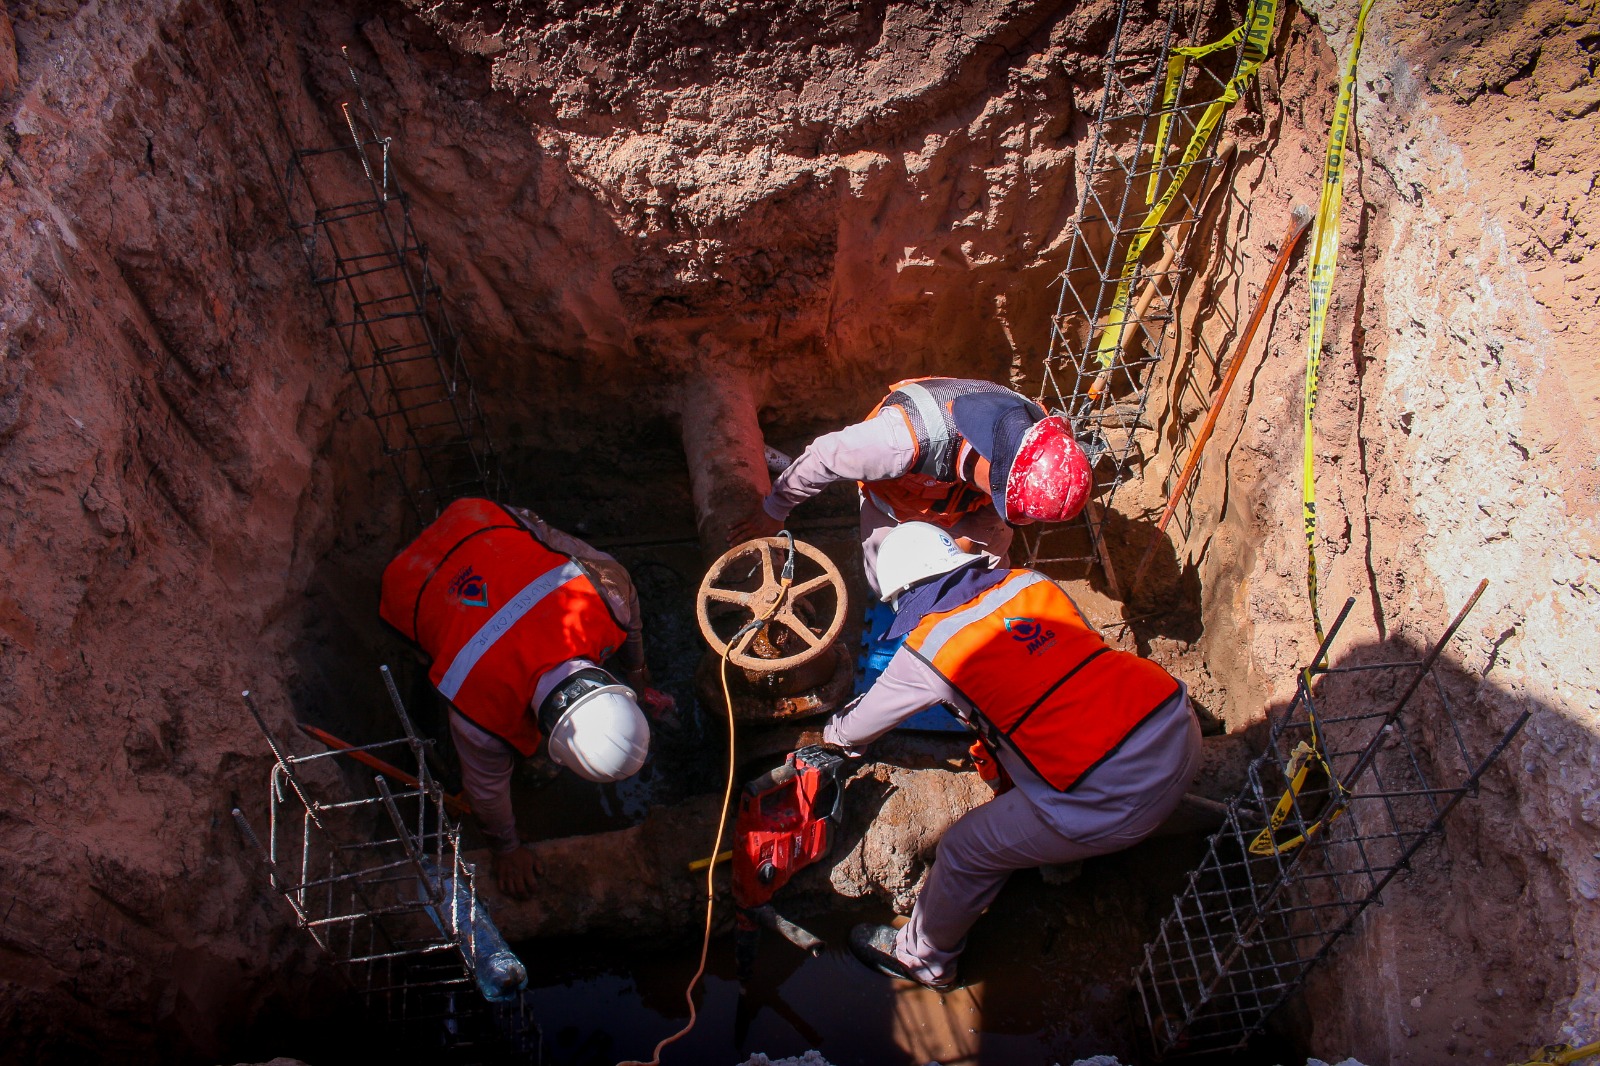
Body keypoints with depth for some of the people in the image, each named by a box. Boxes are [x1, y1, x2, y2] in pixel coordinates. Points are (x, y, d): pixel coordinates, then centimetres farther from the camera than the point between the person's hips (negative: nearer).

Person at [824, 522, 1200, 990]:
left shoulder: (926, 647, -2)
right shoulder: (1030, 582, 12)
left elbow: (863, 722, 16)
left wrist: (836, 733, 41)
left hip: (1116, 801, -7)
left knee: (965, 850, 14)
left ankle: (921, 957, 38)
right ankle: (1056, 856, 54)